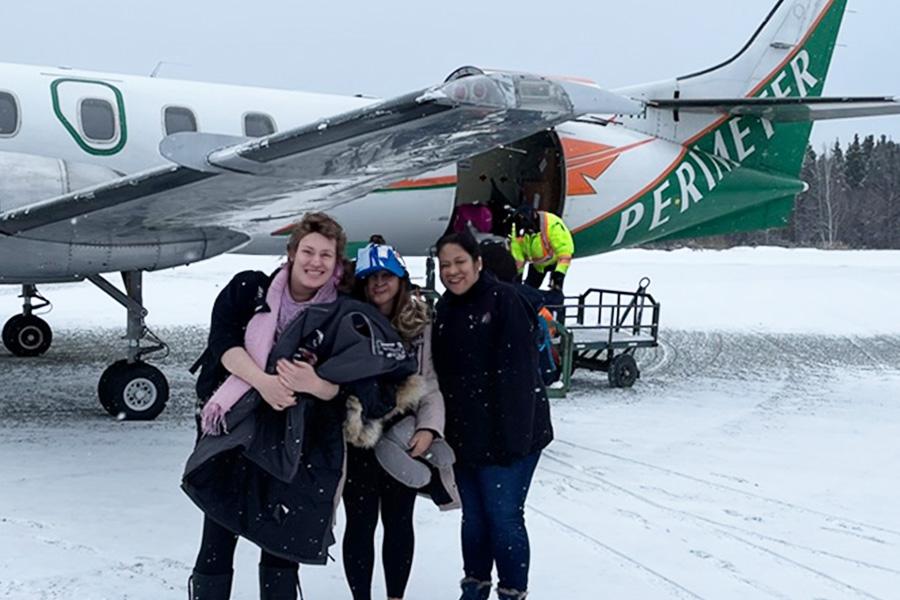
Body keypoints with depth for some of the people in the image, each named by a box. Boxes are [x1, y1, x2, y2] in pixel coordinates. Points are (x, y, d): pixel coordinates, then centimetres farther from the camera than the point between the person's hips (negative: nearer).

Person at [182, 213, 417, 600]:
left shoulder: (341, 319, -1)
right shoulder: (248, 289, -1)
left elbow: (342, 389, -4)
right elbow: (222, 340, -11)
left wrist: (315, 384, -26)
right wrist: (262, 380, -26)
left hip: (294, 445, 0)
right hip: (233, 430, 0)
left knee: (281, 547, 5)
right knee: (217, 541, 3)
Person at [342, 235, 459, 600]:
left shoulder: (420, 327, 2)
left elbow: (430, 386, 0)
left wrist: (428, 428, -13)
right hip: (358, 440, -2)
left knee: (399, 522, 14)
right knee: (360, 523, 7)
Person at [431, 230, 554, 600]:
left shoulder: (503, 300, -12)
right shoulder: (445, 309, 10)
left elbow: (517, 373, -17)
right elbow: (442, 374, 13)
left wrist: (513, 436, -21)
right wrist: (445, 430, 8)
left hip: (506, 433, -6)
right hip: (464, 434, 6)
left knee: (504, 517, -4)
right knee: (473, 515, 15)